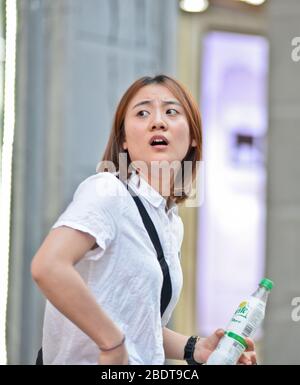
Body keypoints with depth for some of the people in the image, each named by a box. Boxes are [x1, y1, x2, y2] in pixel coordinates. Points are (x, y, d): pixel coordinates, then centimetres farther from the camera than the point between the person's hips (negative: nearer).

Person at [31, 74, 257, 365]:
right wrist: (113, 344, -23)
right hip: (89, 362, -7)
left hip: (146, 363, 7)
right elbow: (47, 267, -29)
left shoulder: (173, 224, 9)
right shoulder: (107, 191, -14)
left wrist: (195, 348, 3)